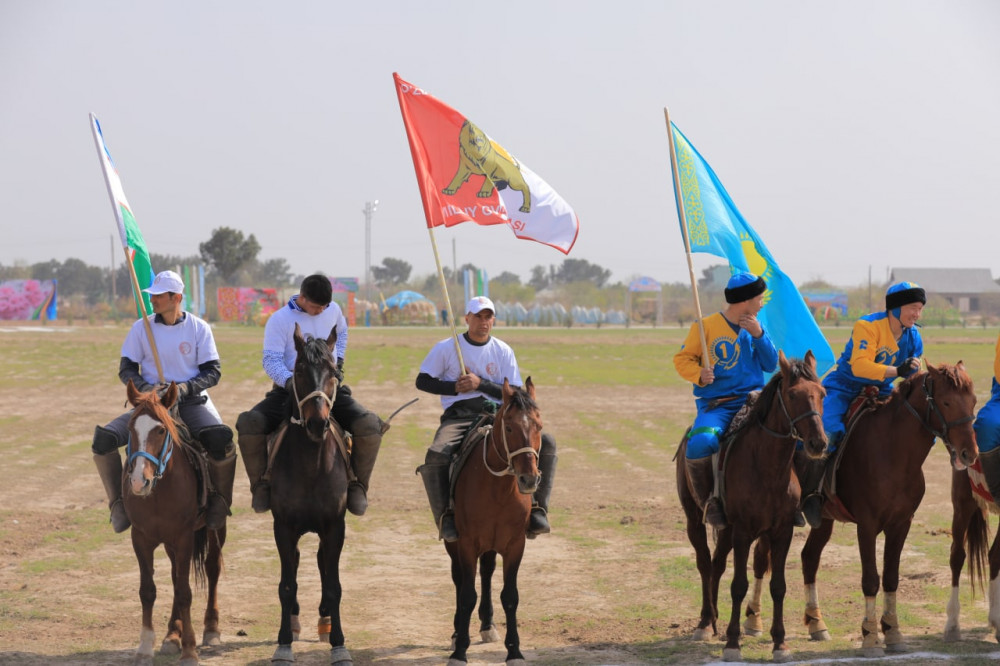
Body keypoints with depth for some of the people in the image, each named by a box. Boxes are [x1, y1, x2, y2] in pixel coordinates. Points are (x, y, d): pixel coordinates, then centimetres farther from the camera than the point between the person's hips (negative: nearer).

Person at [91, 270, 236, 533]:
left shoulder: (199, 328, 1)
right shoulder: (141, 328, 4)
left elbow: (213, 372, 0)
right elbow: (126, 369, 5)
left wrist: (185, 388, -18)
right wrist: (147, 388, -15)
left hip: (191, 401, -2)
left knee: (222, 439, -33)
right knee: (103, 440, -21)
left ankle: (219, 500, -9)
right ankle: (118, 504, -5)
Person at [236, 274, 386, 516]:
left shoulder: (333, 310, 5)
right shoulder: (280, 319, -7)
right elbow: (271, 360, -12)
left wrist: (339, 360, 12)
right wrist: (289, 381, -30)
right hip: (289, 389, -2)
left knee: (370, 426, -23)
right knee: (249, 424, -27)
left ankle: (357, 486, -4)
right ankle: (261, 484, -8)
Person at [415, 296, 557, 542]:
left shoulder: (503, 351, 9)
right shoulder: (446, 348, 5)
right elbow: (422, 381, 8)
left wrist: (480, 384, -13)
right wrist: (454, 387, -9)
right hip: (458, 417, -2)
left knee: (545, 442, -19)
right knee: (435, 455, -35)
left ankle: (536, 509, -16)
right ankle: (445, 515, -20)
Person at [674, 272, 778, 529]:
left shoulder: (753, 327, 14)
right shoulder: (706, 326, 0)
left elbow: (770, 365, 9)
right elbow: (683, 358, 2)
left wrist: (759, 335, -5)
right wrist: (699, 375, -18)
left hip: (753, 401, 4)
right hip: (716, 405, -4)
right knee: (700, 444, -35)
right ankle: (709, 500, -10)